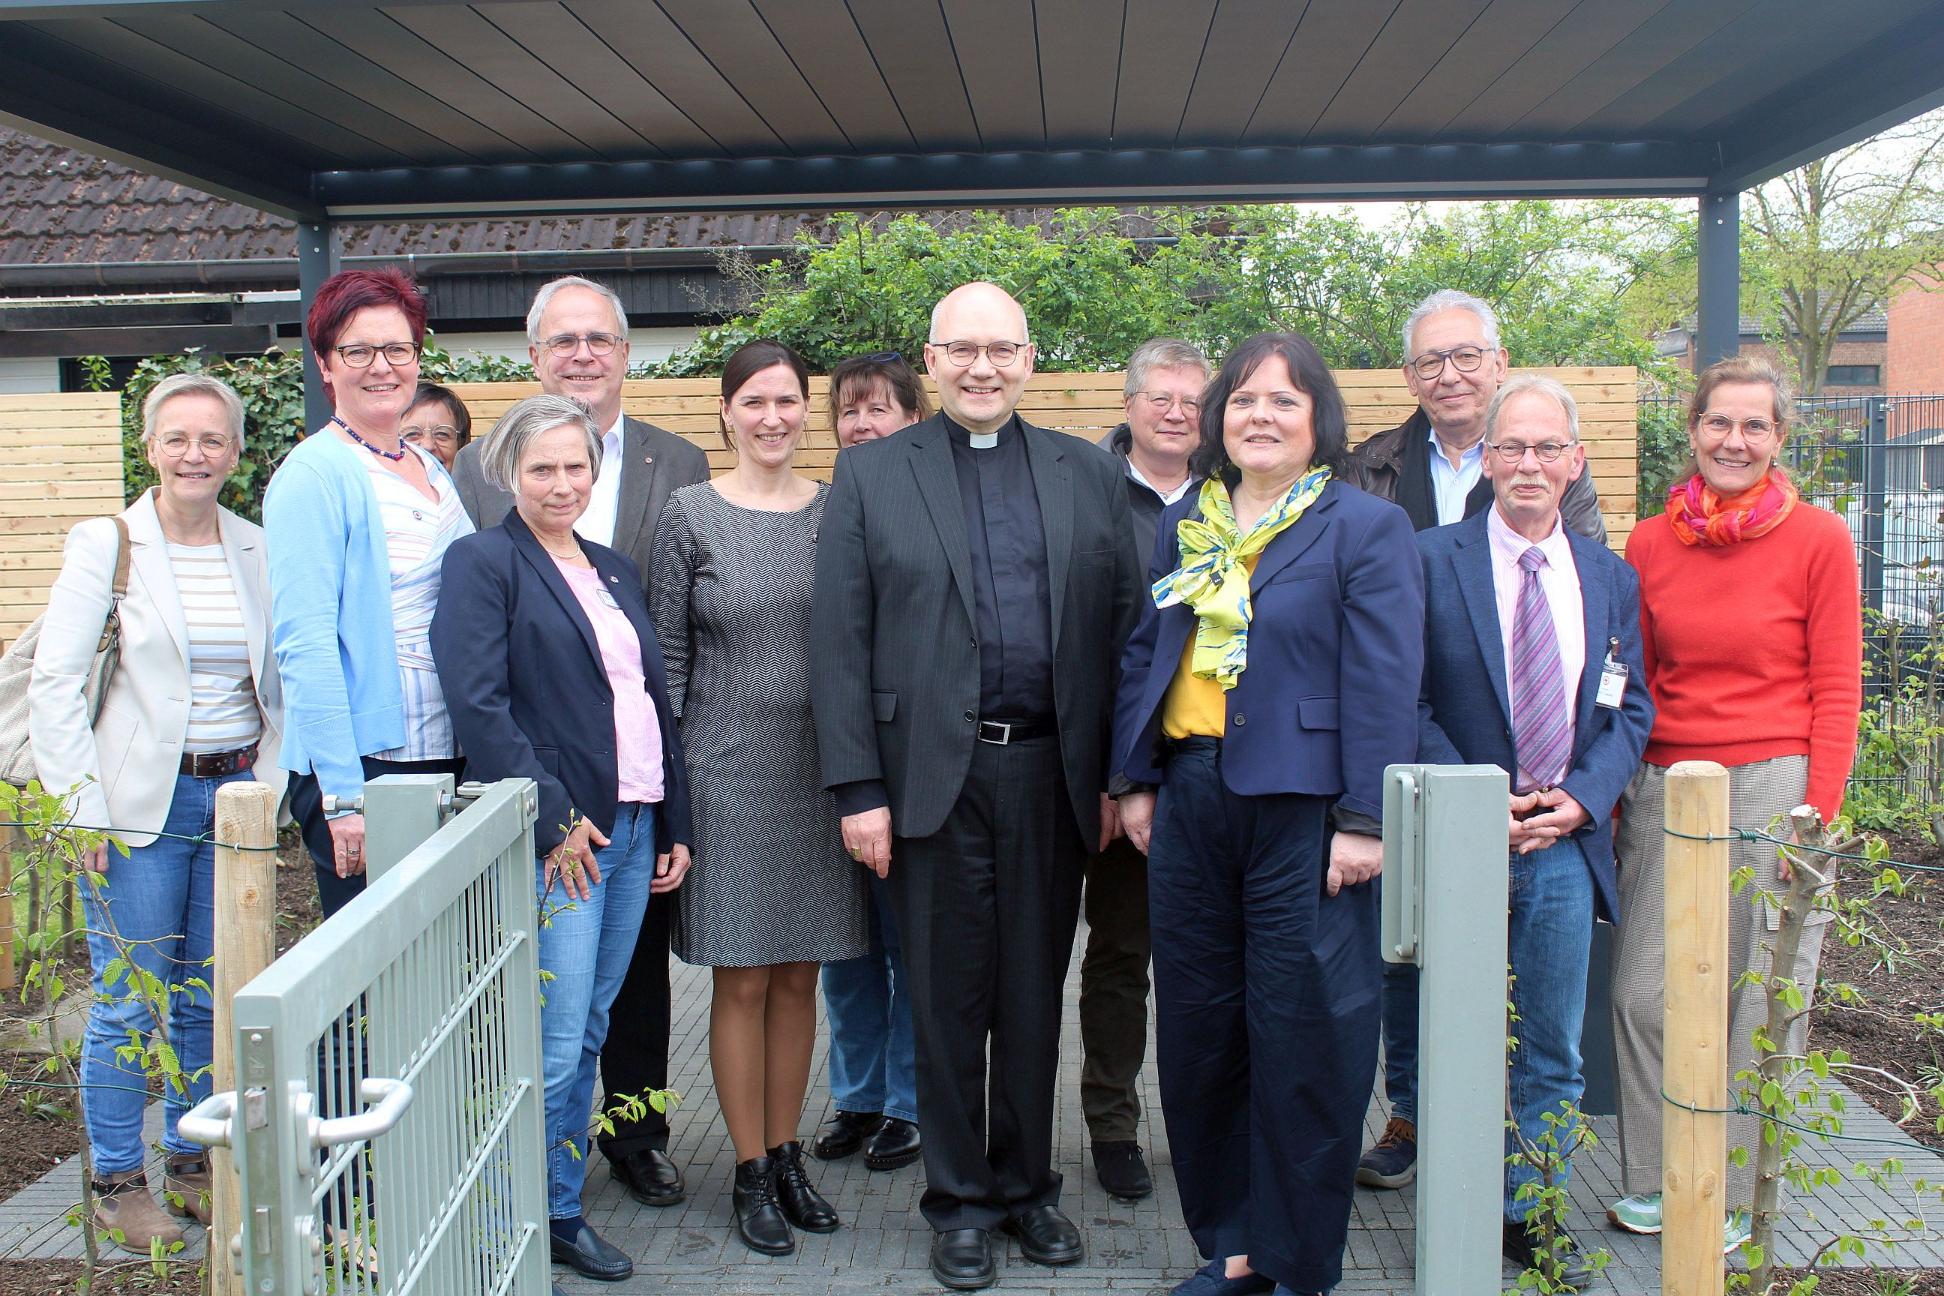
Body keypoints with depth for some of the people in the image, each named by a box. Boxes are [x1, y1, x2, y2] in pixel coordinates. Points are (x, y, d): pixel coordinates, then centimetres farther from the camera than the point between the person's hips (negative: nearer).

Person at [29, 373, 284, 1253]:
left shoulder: (255, 551, 7)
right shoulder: (104, 545, -3)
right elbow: (53, 685, -5)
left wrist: (267, 783, 5)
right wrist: (87, 808, -10)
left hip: (234, 797, 4)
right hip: (141, 807, -4)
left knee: (210, 998, 11)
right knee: (128, 1003, 2)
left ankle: (192, 1163, 26)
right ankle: (118, 1183, 18)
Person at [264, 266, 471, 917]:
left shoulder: (431, 468, 14)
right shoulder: (314, 475, -8)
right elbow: (304, 644, -15)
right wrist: (343, 795, -19)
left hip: (449, 760, 7)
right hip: (363, 766, -7)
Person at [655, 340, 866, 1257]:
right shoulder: (689, 514, -1)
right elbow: (668, 657, 0)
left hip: (821, 771, 2)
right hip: (728, 771, -2)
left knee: (798, 976, 11)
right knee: (742, 980, 4)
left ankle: (786, 1153, 26)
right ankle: (752, 1171, 19)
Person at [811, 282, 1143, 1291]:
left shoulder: (1088, 474, 8)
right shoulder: (869, 473, 3)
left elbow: (1123, 628, 6)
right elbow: (841, 642, -2)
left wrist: (1119, 775, 1)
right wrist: (858, 789, -8)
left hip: (1053, 774, 2)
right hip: (933, 777, -1)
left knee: (1036, 996, 12)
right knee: (947, 1000, 8)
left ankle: (1027, 1186, 30)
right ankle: (959, 1201, 25)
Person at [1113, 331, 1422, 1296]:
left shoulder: (1366, 528, -3)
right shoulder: (1185, 522, 13)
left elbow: (1383, 684, -9)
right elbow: (1146, 653, 15)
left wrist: (1364, 819, -14)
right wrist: (1136, 779, 9)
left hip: (1301, 808, -5)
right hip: (1191, 801, 6)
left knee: (1301, 1039, 2)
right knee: (1196, 1033, 11)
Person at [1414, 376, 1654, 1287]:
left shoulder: (1611, 578, 9)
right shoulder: (1429, 560, -4)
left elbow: (1630, 708, 8)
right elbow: (1408, 704, -6)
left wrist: (1581, 798, -8)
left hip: (1567, 843, 4)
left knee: (1553, 1053, 12)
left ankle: (1531, 1214, 27)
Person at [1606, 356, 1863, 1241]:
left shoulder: (1819, 539, -2)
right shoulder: (1649, 544, 7)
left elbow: (1837, 690, -2)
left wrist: (1818, 816, -8)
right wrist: (1613, 795, 7)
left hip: (1771, 785, -3)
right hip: (1663, 789, 3)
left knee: (1757, 1000, 4)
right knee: (1645, 993, 2)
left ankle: (1734, 1196, 20)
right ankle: (1654, 1183, 19)